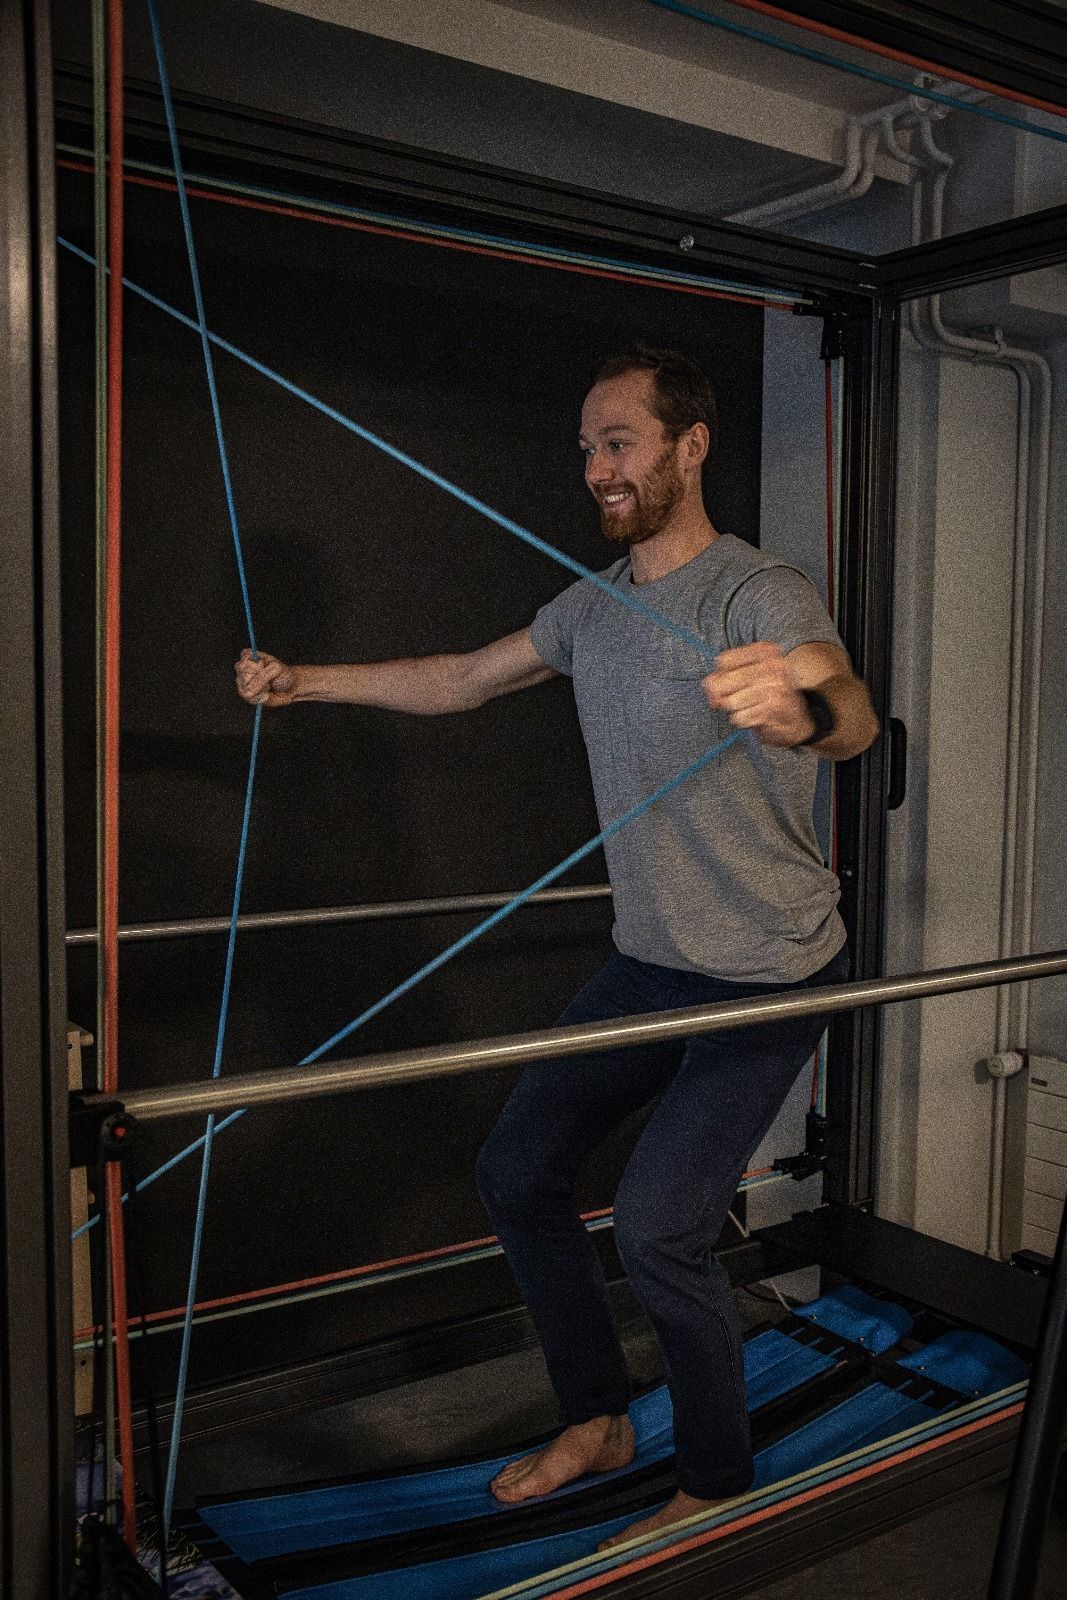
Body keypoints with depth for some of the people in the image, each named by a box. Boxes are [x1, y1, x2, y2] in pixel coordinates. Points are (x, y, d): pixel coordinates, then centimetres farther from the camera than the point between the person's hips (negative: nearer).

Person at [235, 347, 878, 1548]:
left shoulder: (759, 594, -20)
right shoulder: (593, 607, 4)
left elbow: (855, 720, -40)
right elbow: (463, 680, 18)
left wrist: (801, 703, -64)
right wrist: (306, 680, 15)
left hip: (769, 978, -7)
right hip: (650, 964, 8)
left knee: (656, 1226, -11)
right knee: (515, 1170, 9)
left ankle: (718, 1485, 16)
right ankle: (597, 1420, 29)